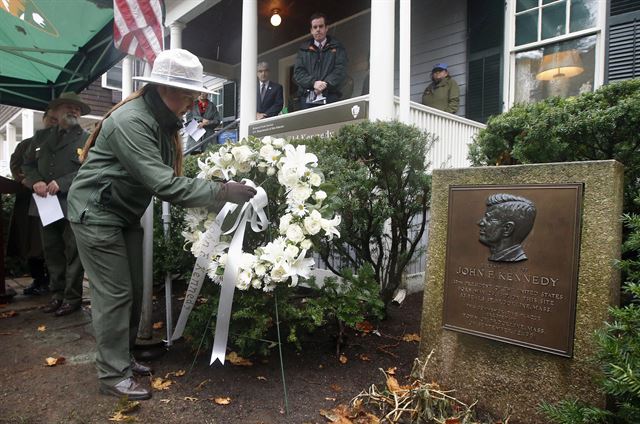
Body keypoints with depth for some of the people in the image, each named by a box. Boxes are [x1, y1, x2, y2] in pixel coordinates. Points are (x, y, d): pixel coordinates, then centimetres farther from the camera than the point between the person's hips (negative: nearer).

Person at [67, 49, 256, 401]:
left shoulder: (163, 121, 5)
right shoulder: (131, 121, -27)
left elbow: (167, 175, 4)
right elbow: (164, 184, -33)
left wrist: (211, 193, -6)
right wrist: (222, 192, -32)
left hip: (125, 214, 9)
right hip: (96, 213, -9)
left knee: (133, 290, 11)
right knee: (115, 294, -4)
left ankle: (122, 358, 27)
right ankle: (113, 375, 10)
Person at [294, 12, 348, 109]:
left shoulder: (337, 47, 14)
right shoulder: (304, 49, 19)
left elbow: (340, 70, 1)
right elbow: (298, 72, 8)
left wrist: (326, 84, -14)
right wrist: (313, 83, -11)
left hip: (330, 98, -1)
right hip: (307, 100, 2)